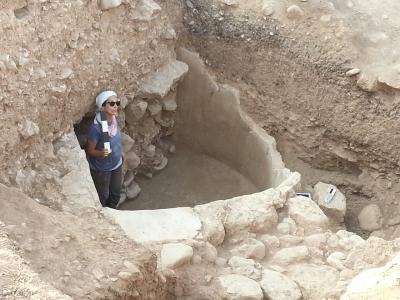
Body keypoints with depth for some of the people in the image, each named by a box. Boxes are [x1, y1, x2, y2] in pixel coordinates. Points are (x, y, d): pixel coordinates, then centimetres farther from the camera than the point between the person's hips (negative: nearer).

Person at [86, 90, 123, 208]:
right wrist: (101, 153, -39)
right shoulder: (96, 128, -31)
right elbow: (90, 150, -20)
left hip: (117, 165, 7)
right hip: (101, 169, -7)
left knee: (116, 194, 24)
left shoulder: (114, 120, -10)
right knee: (103, 197, 16)